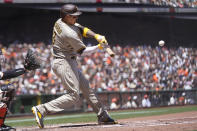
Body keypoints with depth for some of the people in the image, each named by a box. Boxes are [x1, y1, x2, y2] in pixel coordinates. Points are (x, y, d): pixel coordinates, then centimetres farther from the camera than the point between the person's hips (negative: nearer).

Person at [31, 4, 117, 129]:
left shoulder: (60, 22, 3)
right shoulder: (69, 34, -24)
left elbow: (82, 29, 5)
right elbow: (83, 51, -13)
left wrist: (97, 36, -10)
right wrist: (100, 47, -3)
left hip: (70, 62, 11)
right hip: (63, 63, -11)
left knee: (86, 86, 15)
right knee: (74, 95, -13)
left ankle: (102, 116, 22)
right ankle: (41, 110, -17)